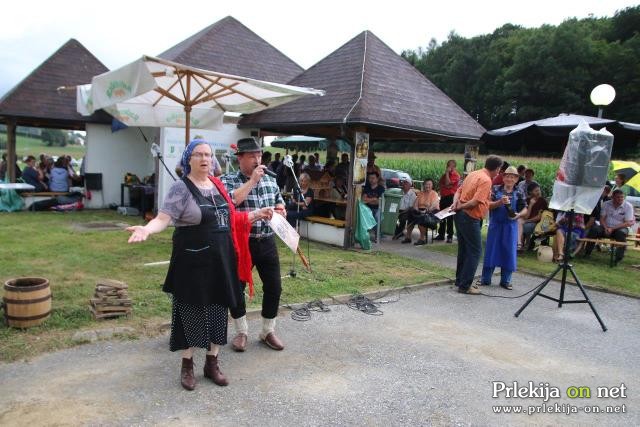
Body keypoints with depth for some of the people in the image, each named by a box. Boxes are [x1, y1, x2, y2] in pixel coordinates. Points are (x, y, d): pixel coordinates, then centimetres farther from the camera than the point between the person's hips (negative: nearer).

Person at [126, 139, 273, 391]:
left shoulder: (217, 185, 10)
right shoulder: (181, 188, -9)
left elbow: (229, 218, 18)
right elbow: (162, 219, -18)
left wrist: (257, 214, 20)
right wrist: (147, 229, -37)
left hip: (221, 260, 6)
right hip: (193, 261, -6)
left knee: (218, 310, 12)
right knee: (192, 311, 5)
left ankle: (212, 363, 27)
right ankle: (187, 365, 23)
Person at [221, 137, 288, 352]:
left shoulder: (271, 180, 9)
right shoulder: (228, 180, -5)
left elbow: (281, 208, 19)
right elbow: (230, 202, -25)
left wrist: (279, 212, -4)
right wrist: (252, 180, -20)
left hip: (267, 242, 4)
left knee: (274, 287, 7)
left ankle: (268, 331, 26)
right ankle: (241, 332, 27)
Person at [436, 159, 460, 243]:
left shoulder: (456, 175, -8)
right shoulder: (446, 174, 17)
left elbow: (447, 183, -20)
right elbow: (439, 184, 14)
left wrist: (447, 173, -11)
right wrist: (444, 186, -6)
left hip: (450, 197, -8)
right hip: (443, 197, 8)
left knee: (449, 218, -6)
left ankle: (450, 236, -1)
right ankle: (441, 235, 20)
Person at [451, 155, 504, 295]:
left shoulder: (473, 174, 13)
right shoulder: (486, 180, -15)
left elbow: (459, 191, 14)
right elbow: (476, 201, -22)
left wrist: (456, 202, -4)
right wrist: (459, 207, -9)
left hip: (460, 215, 9)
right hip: (470, 218, -9)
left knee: (463, 249, 18)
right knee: (475, 251, -1)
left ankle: (460, 281, 27)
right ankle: (465, 286, 1)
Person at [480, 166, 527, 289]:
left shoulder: (519, 194, 2)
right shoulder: (495, 189, -1)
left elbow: (525, 210, 4)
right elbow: (488, 205, -8)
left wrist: (518, 215, -16)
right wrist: (500, 202, -24)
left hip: (510, 227, 1)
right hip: (495, 225, -1)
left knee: (508, 253, 6)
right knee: (491, 251, 5)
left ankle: (505, 280, 19)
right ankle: (485, 279, 15)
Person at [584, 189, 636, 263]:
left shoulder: (628, 206, -6)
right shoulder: (606, 204, 3)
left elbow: (628, 223, -11)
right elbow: (602, 218, 3)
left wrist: (612, 229, -21)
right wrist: (606, 228, -17)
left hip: (620, 228, -2)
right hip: (606, 227, 2)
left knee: (621, 233, -37)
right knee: (594, 229, -27)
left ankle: (619, 258, -25)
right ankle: (587, 253, -19)